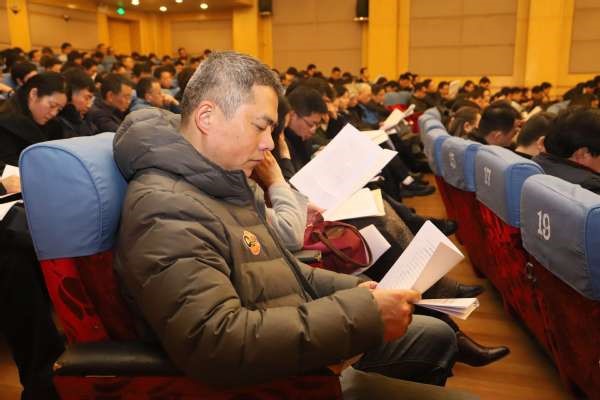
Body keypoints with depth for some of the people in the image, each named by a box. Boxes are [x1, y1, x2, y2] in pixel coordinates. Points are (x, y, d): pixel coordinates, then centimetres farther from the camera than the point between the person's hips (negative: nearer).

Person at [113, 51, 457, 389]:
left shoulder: (222, 181, 6)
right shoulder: (165, 209, -26)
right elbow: (217, 345, -37)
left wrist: (348, 288, 2)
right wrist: (362, 315, -31)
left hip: (299, 336, 9)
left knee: (437, 337, 18)